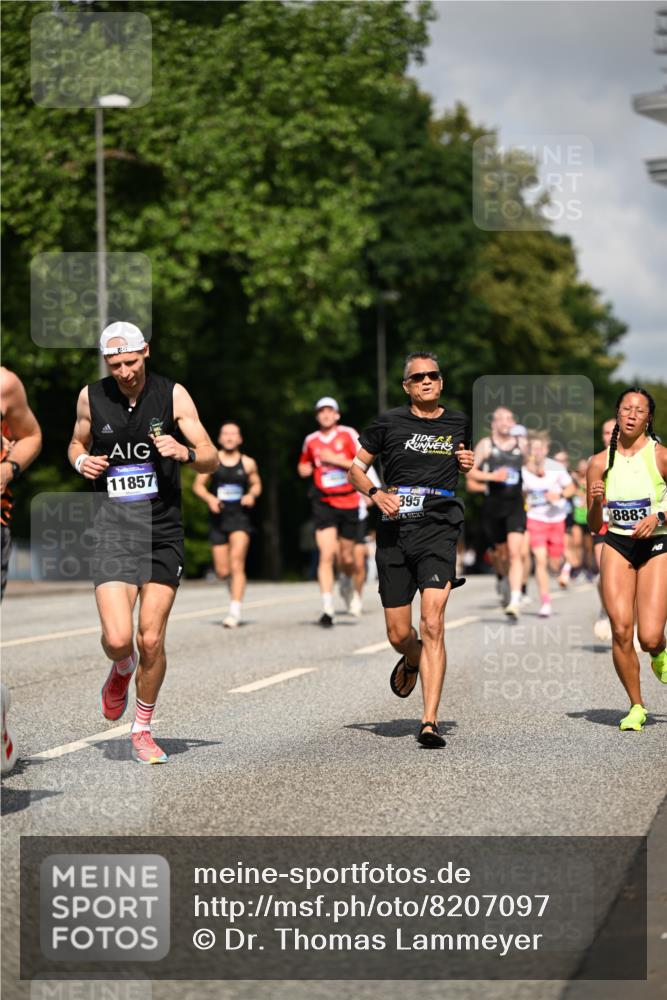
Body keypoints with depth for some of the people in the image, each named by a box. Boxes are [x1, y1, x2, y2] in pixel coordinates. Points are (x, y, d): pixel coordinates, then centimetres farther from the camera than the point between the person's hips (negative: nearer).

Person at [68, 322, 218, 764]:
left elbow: (212, 460, -1)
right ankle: (122, 671, 23)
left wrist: (186, 452, -23)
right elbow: (77, 443, 21)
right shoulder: (91, 397, 2)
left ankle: (143, 730, 20)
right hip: (113, 532, 0)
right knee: (118, 639, -15)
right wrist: (82, 461, -2)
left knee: (151, 641, -1)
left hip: (163, 533, 0)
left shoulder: (173, 394, -2)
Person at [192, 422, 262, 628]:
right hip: (218, 518, 1)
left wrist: (252, 495, -5)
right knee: (222, 572, 2)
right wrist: (209, 498, -11)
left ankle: (235, 610, -19)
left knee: (237, 562, -18)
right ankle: (235, 585, 37)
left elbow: (256, 484, 17)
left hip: (240, 517, -1)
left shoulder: (248, 463, 5)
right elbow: (198, 485, 7)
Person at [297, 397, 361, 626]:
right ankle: (327, 609, -15)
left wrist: (335, 459, -17)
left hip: (348, 502, -1)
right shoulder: (311, 440, 8)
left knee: (346, 559, 7)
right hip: (324, 503, 1)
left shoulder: (348, 434, -2)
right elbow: (303, 465, 26)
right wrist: (304, 469, 3)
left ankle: (348, 582, 44)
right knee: (326, 555, -14)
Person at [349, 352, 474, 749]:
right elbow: (356, 468, 14)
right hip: (394, 529, 1)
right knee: (399, 633, 5)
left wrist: (469, 463, 7)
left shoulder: (459, 423, 12)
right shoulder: (389, 423, 6)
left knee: (432, 623, -17)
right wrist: (377, 494, -5)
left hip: (438, 528, -1)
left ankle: (430, 722, -17)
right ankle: (412, 662, 44)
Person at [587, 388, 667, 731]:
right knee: (621, 630, -11)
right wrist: (596, 501, -12)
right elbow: (594, 526, 7)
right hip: (617, 546, 2)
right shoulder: (600, 462, 2)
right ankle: (636, 707, 8)